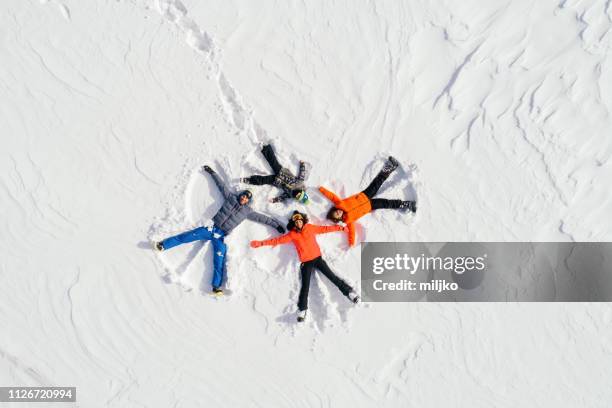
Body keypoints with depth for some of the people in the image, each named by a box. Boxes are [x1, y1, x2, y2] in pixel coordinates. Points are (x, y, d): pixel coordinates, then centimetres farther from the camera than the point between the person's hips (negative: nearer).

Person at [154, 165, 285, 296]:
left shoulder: (247, 211, 8)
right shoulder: (231, 197, 9)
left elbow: (262, 218, 10)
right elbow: (221, 185, 14)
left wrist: (276, 224, 9)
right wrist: (212, 172, 18)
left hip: (221, 236, -1)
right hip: (211, 228, 1)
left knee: (220, 261, -14)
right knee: (189, 236, -9)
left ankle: (216, 286, -20)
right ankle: (163, 245, -3)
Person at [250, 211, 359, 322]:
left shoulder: (310, 228, 6)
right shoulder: (292, 234, 3)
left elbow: (325, 228, 11)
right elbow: (277, 240, 1)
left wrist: (341, 228, 11)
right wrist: (260, 243, -6)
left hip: (317, 258, 1)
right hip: (306, 262, -1)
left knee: (331, 276, 1)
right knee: (305, 285, -6)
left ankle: (348, 291, 8)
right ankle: (302, 309, -5)